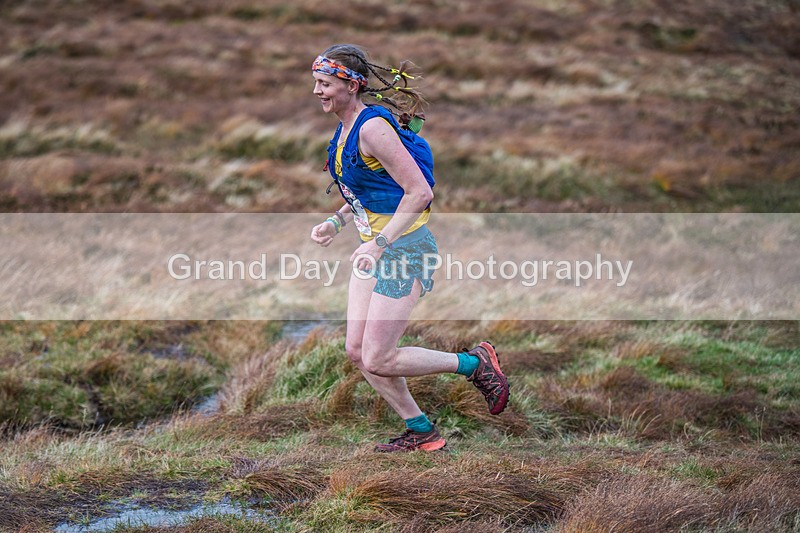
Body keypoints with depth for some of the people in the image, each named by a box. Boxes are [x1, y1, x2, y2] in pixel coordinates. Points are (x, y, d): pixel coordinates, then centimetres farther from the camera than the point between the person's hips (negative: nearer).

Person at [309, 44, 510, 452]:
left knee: (377, 361, -9)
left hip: (405, 248, -9)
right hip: (376, 249, 9)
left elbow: (419, 192, -23)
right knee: (357, 352, 6)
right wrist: (335, 223, 11)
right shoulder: (345, 129, 10)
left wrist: (380, 243, -25)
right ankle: (420, 432, 18)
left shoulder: (373, 127, -20)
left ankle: (474, 364, 7)